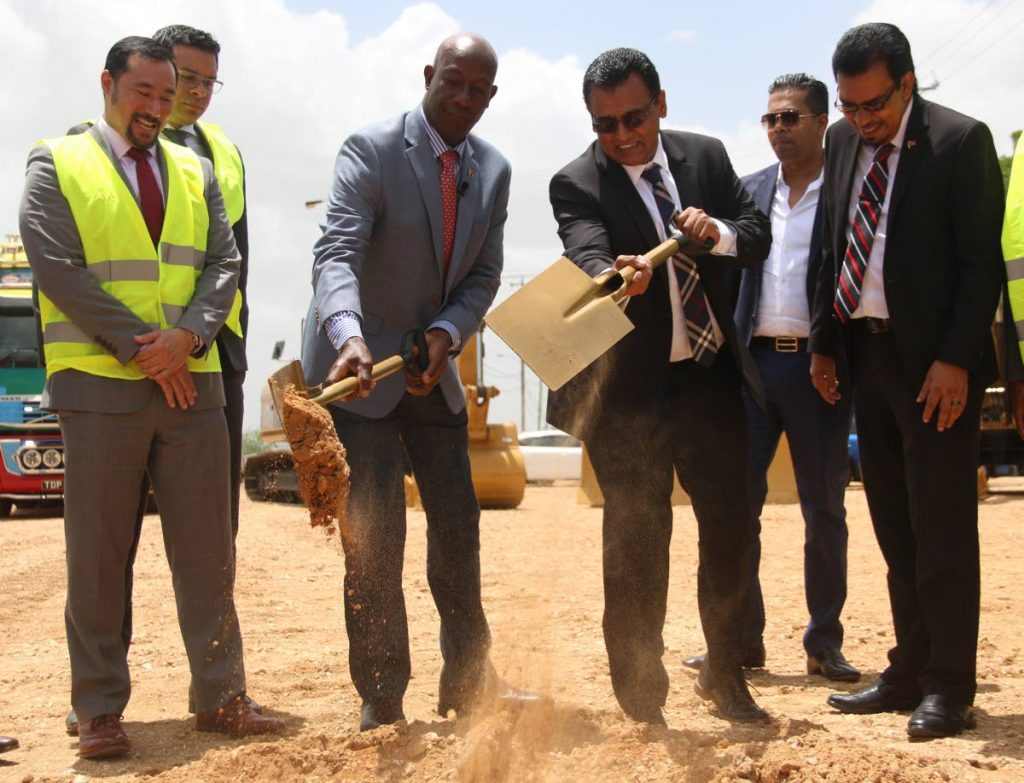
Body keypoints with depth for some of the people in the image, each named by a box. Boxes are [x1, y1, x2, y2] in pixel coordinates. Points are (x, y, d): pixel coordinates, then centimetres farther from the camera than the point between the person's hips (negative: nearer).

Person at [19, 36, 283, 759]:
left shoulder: (194, 172, 16)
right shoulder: (56, 165, 3)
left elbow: (223, 264, 8)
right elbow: (59, 268, -8)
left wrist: (187, 336, -11)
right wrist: (141, 347, -12)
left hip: (192, 382, 4)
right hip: (100, 385, -4)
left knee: (207, 551, 4)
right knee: (99, 556, 1)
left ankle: (222, 698, 12)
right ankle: (100, 711, 10)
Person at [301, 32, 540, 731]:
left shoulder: (493, 171, 4)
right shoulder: (370, 151, -15)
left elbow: (484, 275, 3)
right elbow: (337, 253, -27)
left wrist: (446, 333, -17)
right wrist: (349, 336, -45)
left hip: (432, 368, 6)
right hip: (358, 364, -6)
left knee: (458, 523, 10)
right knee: (375, 530, -8)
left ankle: (467, 681, 23)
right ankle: (381, 698, 4)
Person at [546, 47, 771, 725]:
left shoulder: (706, 156, 6)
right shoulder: (577, 184, -9)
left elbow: (758, 236, 6)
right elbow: (587, 254, -26)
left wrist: (717, 230, -16)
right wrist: (615, 277, -49)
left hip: (712, 375, 5)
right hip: (631, 389, -4)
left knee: (731, 527, 11)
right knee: (637, 546, 0)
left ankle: (725, 677, 30)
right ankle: (643, 705, 12)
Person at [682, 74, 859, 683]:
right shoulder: (750, 191, 13)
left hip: (818, 365, -3)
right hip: (753, 360, 3)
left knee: (824, 508, 5)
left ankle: (825, 643, 15)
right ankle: (741, 639, 10)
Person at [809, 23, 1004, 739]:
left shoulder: (960, 141, -9)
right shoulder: (842, 142, 10)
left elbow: (982, 263, -12)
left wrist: (955, 360, -17)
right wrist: (826, 345, 11)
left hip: (935, 362, -7)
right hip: (867, 354, 7)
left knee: (941, 525, -3)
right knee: (896, 526, 11)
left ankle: (949, 689, 4)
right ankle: (909, 673, 20)